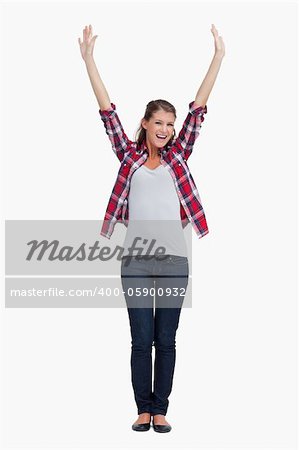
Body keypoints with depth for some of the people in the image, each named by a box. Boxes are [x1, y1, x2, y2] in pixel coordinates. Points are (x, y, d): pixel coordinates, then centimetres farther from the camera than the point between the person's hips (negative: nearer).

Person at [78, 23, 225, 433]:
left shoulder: (177, 156, 9)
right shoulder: (129, 155, 7)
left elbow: (198, 109, 3)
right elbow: (107, 111, 2)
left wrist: (218, 57, -2)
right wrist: (89, 58, -3)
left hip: (173, 259, 1)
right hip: (136, 260, -1)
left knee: (166, 340, 7)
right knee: (141, 340, 5)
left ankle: (160, 410, 17)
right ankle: (144, 409, 16)